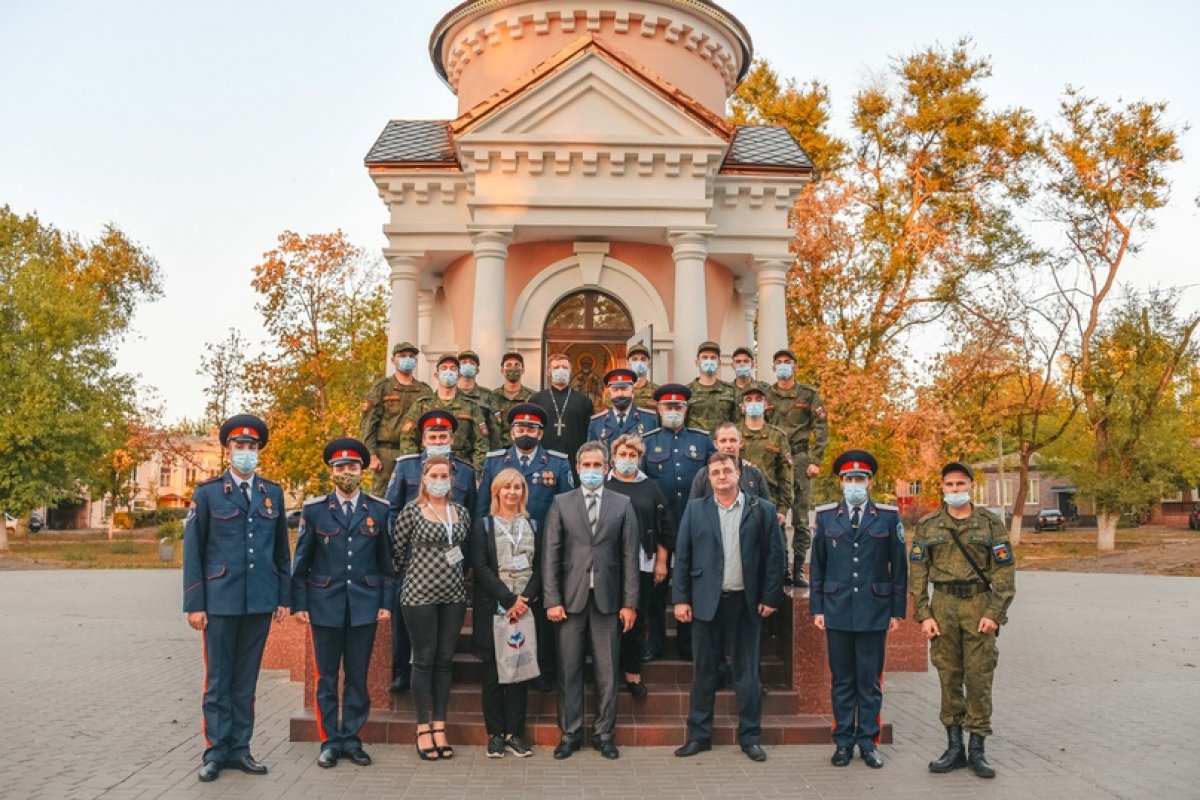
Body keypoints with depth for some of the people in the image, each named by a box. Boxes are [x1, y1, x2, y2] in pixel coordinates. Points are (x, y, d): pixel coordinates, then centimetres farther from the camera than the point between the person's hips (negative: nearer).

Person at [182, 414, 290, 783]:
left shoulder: (273, 492, 8)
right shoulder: (207, 492, 0)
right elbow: (192, 551, -2)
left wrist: (284, 597, 7)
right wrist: (194, 604, -6)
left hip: (260, 602, 3)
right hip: (220, 601, -2)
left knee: (246, 680, 11)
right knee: (218, 681, 6)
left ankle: (239, 748, 20)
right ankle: (216, 752, 16)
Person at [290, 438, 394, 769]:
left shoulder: (379, 509, 2)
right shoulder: (314, 509, 1)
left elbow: (387, 560, 4)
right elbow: (301, 561, 4)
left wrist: (387, 602, 0)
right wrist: (299, 603, 0)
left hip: (364, 605, 0)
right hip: (325, 605, 0)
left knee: (358, 676, 8)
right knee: (327, 678, 7)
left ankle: (351, 738, 20)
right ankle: (330, 741, 19)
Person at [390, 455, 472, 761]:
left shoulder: (461, 512, 7)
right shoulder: (412, 512, -5)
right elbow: (396, 550, 0)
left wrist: (455, 570, 10)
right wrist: (415, 573, 6)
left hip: (453, 595, 4)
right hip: (419, 595, -4)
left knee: (445, 660, 8)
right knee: (424, 659, 2)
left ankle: (439, 727, 16)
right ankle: (423, 729, 11)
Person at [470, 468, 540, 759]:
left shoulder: (532, 525, 13)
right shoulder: (483, 524, 4)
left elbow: (539, 567, 6)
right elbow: (480, 567, -5)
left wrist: (525, 599, -9)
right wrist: (509, 600, -12)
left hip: (525, 608, 2)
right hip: (493, 609, -2)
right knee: (493, 672, 2)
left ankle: (515, 732, 13)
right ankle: (495, 734, 12)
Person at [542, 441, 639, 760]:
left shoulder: (622, 504, 5)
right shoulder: (561, 504, 4)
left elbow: (630, 556, 3)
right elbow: (551, 555, 1)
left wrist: (630, 602, -2)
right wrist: (552, 600, -6)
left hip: (607, 599, 0)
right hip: (571, 598, 0)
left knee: (607, 671, 7)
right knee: (569, 670, 6)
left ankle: (604, 734, 20)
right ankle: (570, 734, 19)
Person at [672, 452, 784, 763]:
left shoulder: (762, 510, 1)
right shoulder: (695, 509, 4)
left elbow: (774, 556, 1)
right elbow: (682, 556, 3)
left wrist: (770, 598, -4)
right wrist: (681, 599, -2)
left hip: (746, 602, -1)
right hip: (706, 601, 1)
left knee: (746, 672, 8)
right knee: (704, 671, 9)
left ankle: (750, 737, 20)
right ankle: (699, 735, 20)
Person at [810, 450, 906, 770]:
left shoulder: (889, 516, 1)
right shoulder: (826, 516, 4)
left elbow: (899, 567, 3)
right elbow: (817, 566, 6)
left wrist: (897, 611, 1)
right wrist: (816, 608, 3)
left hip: (874, 613, -1)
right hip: (837, 612, 1)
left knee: (870, 681, 6)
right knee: (841, 681, 9)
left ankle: (868, 742, 19)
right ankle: (843, 742, 19)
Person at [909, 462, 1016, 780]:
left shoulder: (990, 523, 2)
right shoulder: (928, 525, 5)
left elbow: (1005, 571, -1)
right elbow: (917, 572, 5)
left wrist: (995, 613, -9)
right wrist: (923, 614, -2)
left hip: (980, 606, -1)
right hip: (943, 606, 1)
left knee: (979, 678, 1)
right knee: (949, 678, 7)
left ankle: (977, 750, 12)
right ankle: (954, 747, 17)